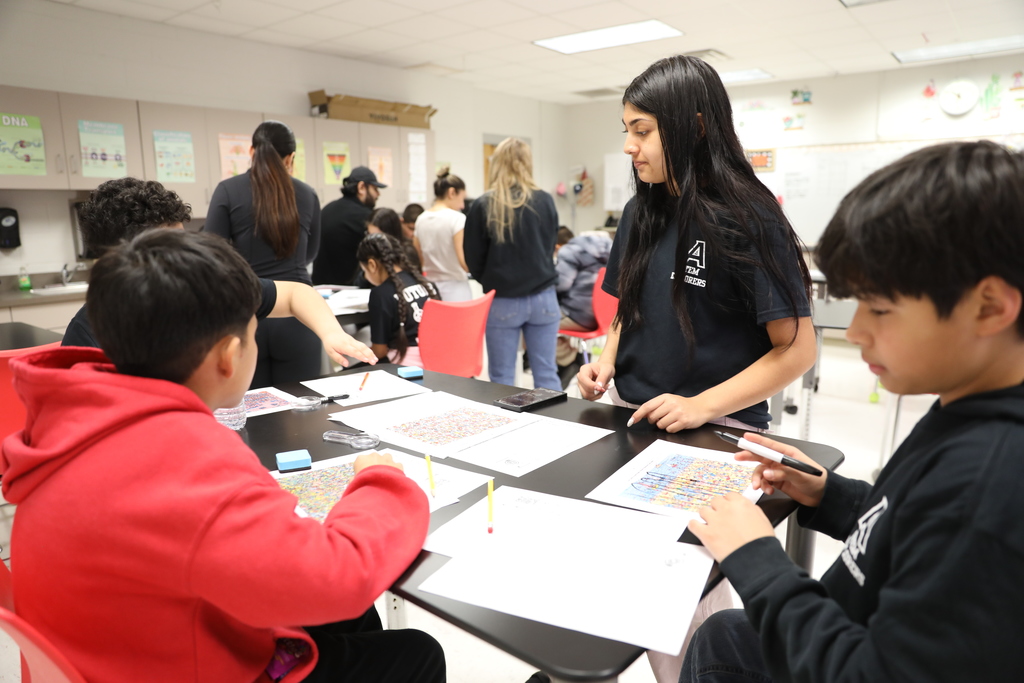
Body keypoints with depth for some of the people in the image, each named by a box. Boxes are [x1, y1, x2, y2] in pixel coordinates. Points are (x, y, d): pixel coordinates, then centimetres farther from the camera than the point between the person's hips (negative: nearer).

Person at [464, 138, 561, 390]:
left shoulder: (483, 205, -7)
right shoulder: (545, 201, -2)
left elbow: (473, 259, 0)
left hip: (502, 302, -2)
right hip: (543, 298, 2)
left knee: (502, 380, 8)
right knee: (546, 375, 8)